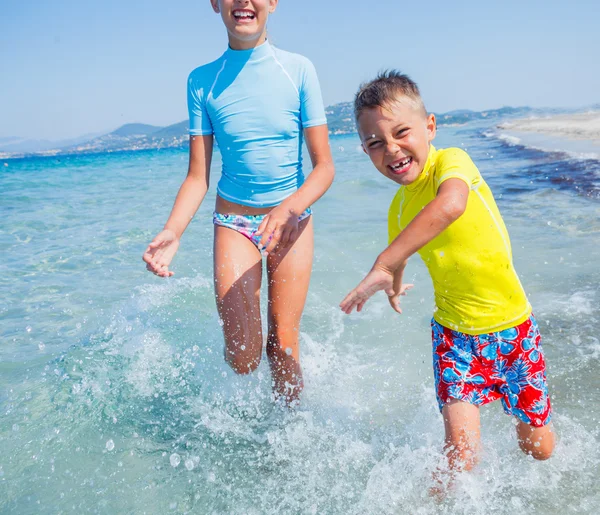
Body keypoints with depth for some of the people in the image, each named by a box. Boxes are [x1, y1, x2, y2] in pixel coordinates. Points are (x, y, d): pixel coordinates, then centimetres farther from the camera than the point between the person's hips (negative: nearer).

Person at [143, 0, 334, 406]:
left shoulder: (298, 69, -7)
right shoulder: (203, 81, -3)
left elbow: (324, 166, -9)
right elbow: (198, 176, -2)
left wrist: (289, 208, -28)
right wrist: (173, 231, -20)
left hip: (292, 217, 0)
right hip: (234, 220, 1)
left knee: (283, 343, 1)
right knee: (242, 354, -5)